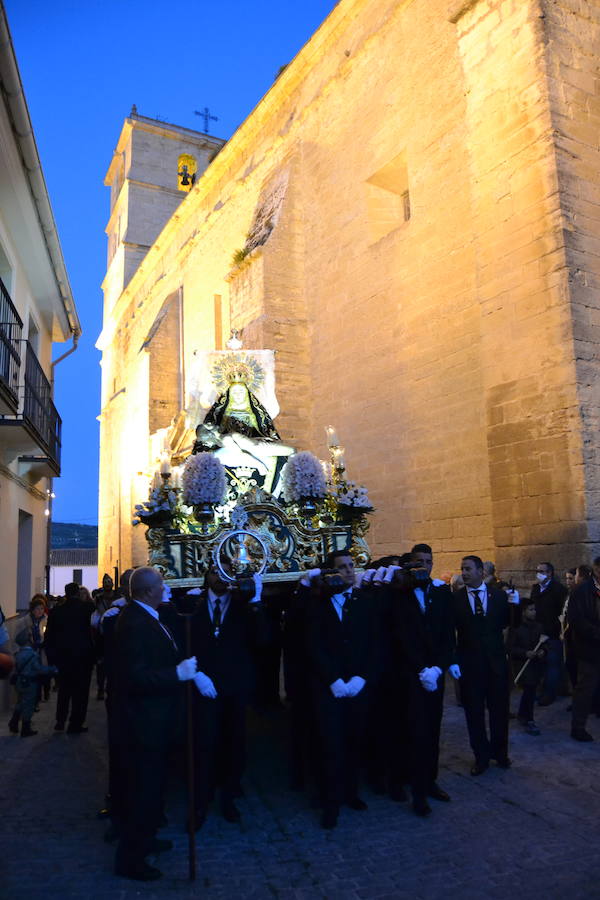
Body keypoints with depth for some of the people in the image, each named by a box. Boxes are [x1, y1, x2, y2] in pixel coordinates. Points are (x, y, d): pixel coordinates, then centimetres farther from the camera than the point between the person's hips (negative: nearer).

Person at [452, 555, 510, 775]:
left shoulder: (499, 595, -1)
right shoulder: (455, 598, -6)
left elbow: (507, 623, 2)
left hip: (496, 660, 1)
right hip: (469, 663, -1)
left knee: (499, 709, 15)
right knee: (474, 712, 10)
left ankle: (499, 751, 37)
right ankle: (481, 755, 29)